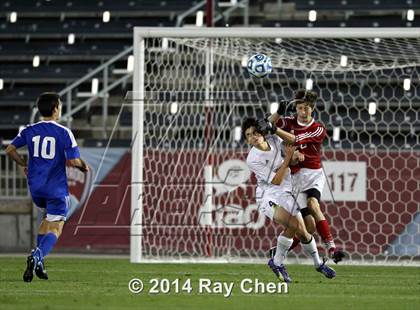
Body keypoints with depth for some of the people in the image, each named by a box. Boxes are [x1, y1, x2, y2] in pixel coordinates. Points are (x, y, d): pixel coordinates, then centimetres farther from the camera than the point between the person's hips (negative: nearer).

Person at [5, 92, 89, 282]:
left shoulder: (29, 130, 3)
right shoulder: (64, 133, -10)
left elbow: (10, 149, 1)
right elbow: (73, 160, -14)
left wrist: (24, 165, 17)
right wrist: (84, 167, 8)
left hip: (35, 186, 5)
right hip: (56, 188, -5)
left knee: (48, 217, 30)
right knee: (55, 229, -2)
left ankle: (38, 261, 16)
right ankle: (37, 256, -31)